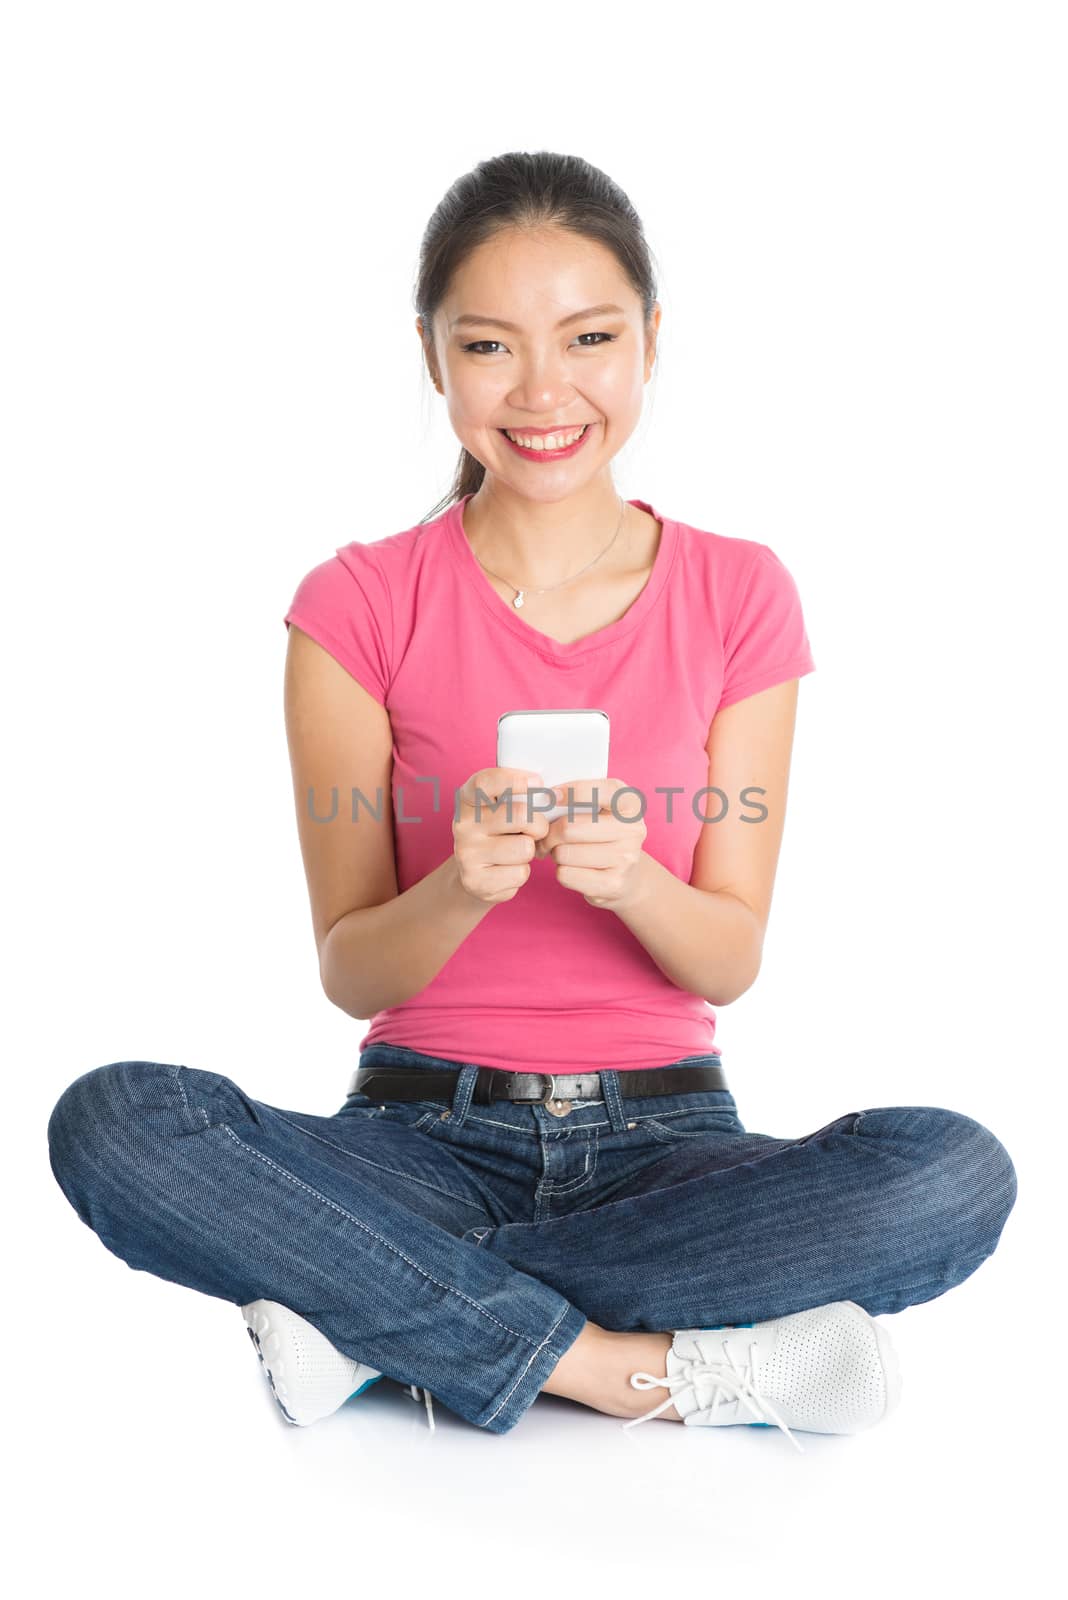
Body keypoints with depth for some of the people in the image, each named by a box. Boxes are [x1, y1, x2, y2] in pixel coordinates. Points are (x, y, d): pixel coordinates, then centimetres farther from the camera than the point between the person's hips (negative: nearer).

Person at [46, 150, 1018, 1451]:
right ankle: (660, 1370, -23)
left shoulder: (738, 596, 0)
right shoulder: (360, 606, -3)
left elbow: (732, 960, -2)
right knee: (109, 1124, -28)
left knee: (958, 1172, -28)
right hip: (426, 1135, -1)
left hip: (663, 1137, 1)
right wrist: (460, 888, -26)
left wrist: (628, 876, -24)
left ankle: (383, 1318, -20)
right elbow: (349, 973, -4)